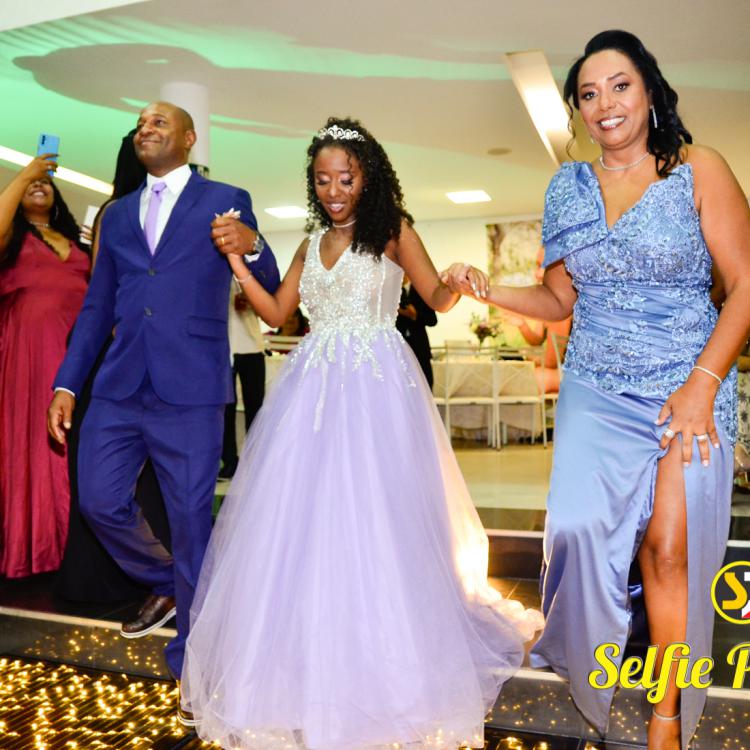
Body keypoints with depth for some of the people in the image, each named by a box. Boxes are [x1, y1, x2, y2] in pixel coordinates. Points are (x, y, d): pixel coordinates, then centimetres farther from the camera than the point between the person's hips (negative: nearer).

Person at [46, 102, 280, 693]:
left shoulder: (226, 201, 6)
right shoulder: (118, 214, 19)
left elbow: (272, 293, 1)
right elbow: (97, 306, 19)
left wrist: (252, 248, -21)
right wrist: (67, 383, 13)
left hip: (190, 389, -5)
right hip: (120, 387, 5)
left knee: (191, 518, 1)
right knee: (100, 500, 6)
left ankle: (190, 659, 19)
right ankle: (166, 583, 34)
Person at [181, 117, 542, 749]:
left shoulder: (393, 231, 2)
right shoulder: (313, 243, 17)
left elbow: (437, 299, -4)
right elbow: (277, 313, 15)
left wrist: (458, 282, -26)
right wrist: (237, 261, 5)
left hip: (376, 386, -5)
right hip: (314, 385, 5)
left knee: (372, 518, -3)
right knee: (301, 518, 3)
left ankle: (381, 669, 15)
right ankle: (309, 669, 20)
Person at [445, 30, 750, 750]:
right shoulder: (571, 187, 10)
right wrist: (485, 289, -1)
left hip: (688, 388, -2)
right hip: (594, 392, 3)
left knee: (669, 548, -7)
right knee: (578, 522, -16)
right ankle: (577, 653, 13)